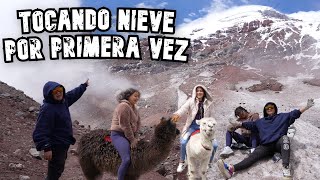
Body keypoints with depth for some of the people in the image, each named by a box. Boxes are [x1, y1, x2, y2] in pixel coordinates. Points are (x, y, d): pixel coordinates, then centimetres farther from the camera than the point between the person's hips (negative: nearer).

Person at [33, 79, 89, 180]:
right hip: (56, 146, -10)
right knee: (55, 171, -3)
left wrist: (83, 86, 38)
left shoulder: (63, 100, 4)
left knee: (59, 168, 21)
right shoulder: (47, 109, -25)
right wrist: (46, 148, -35)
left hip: (64, 144, 10)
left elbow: (73, 94, 26)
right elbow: (40, 131, -29)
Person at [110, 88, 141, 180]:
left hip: (129, 135, 9)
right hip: (118, 135, -9)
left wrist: (135, 138, 0)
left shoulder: (133, 107, 15)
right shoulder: (124, 106, -15)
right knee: (127, 160, -24)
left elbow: (138, 123, 12)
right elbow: (125, 126, -18)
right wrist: (132, 139, -12)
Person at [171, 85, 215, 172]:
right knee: (183, 142, -24)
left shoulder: (208, 103, 3)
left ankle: (208, 163, 15)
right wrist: (177, 114, -46)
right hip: (193, 125, -2)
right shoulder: (191, 101, -5)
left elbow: (209, 116, 12)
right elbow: (184, 108, -25)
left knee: (214, 145, -10)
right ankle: (182, 163, -1)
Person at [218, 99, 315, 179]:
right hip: (265, 146, 2)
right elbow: (249, 125, 31)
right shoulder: (260, 121, 31)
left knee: (284, 137, -39)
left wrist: (306, 107, -1)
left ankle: (286, 168, -54)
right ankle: (231, 169, -48)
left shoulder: (282, 116, 22)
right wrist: (238, 124, 20)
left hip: (279, 143, -2)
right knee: (253, 156, -22)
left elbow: (295, 113, 11)